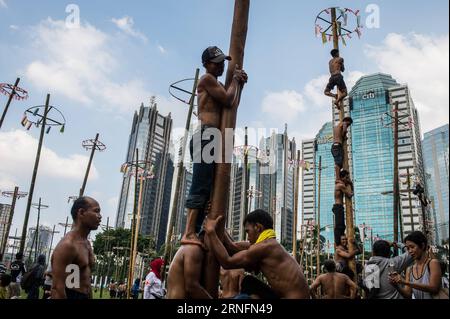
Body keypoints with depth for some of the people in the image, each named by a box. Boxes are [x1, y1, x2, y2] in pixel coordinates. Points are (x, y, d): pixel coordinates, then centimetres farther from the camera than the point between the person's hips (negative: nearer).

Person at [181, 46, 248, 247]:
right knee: (200, 187, -18)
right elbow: (228, 100, -11)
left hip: (211, 137, 10)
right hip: (206, 134, -10)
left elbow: (233, 105, 26)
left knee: (206, 188, 4)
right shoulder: (207, 79, -1)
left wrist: (240, 84, 21)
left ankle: (195, 232, 3)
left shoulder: (217, 84, 29)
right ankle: (189, 233, -22)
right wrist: (235, 80, 5)